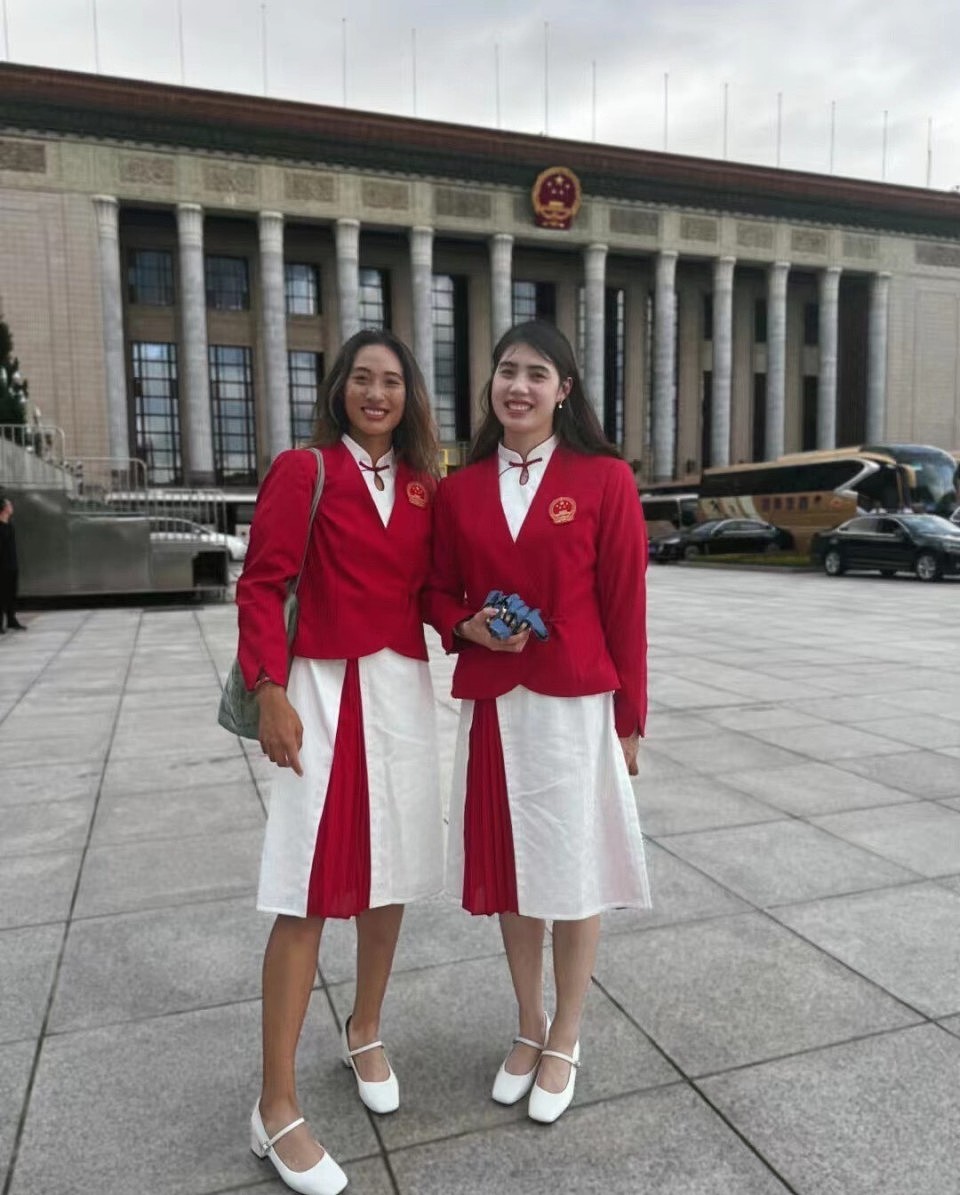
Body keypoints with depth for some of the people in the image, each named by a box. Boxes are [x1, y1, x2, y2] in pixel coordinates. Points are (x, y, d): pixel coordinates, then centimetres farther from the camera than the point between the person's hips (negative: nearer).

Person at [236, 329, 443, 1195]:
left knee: (391, 879, 15)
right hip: (326, 691, -5)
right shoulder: (302, 472, -5)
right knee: (310, 897, -2)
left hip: (406, 691, 5)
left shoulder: (424, 485, 10)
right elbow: (262, 586, -8)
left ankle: (365, 1035, 38)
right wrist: (271, 691, -17)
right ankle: (277, 1109, 13)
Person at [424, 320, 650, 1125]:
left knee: (573, 871, 9)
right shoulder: (460, 489, 5)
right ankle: (529, 1029, 37)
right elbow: (440, 592, 12)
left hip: (575, 704, -3)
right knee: (507, 867, 14)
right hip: (491, 702, 4)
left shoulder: (604, 479, -5)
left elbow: (625, 606, -4)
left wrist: (629, 718, -2)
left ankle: (565, 1042, 32)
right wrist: (469, 627, -10)